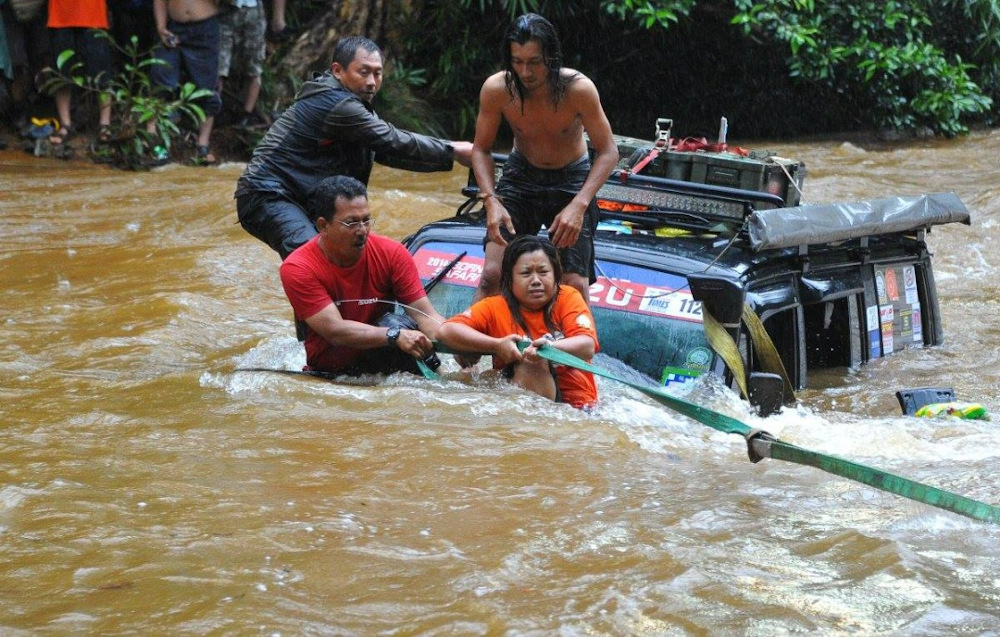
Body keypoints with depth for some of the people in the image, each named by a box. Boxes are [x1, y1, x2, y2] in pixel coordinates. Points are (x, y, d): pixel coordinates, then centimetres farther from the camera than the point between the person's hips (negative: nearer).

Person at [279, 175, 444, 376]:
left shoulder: (392, 254, -9)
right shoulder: (298, 269, -16)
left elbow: (425, 315, -12)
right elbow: (334, 330, -25)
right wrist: (396, 336, -38)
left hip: (381, 359, 1)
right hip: (328, 371, 0)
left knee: (395, 323, -26)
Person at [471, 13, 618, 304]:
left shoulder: (579, 89, -27)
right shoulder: (496, 89, -22)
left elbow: (608, 152, -22)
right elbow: (481, 149, -8)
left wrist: (579, 205, -35)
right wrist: (491, 201, -25)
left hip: (572, 181, -1)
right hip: (521, 176, 1)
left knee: (575, 284, -5)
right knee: (492, 274, -12)